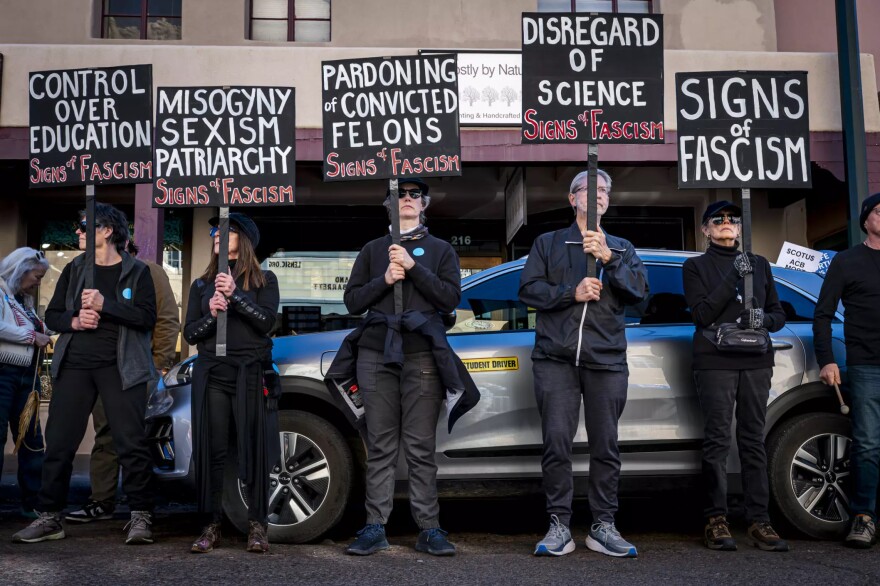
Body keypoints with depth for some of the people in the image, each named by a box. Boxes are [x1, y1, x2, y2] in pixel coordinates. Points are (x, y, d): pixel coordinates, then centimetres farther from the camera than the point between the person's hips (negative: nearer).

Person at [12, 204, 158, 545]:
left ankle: (140, 516, 3)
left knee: (131, 442, -6)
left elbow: (147, 317, -9)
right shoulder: (74, 270, 14)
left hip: (119, 367, -4)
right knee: (58, 441, 4)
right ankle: (50, 517, 15)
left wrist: (105, 304, -18)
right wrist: (74, 320, -8)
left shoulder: (136, 271, 2)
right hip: (74, 365, 4)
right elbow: (51, 315, 13)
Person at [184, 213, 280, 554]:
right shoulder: (202, 285, 15)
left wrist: (235, 294, -17)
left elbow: (266, 322, -8)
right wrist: (211, 315, -10)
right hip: (212, 375, 3)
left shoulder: (264, 280, 6)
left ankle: (257, 526, 2)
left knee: (254, 449, -4)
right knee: (211, 450, -1)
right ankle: (212, 526, 5)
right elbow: (189, 333, 9)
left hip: (251, 374, -3)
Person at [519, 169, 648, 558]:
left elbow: (640, 291, 3)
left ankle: (603, 526, 10)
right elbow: (528, 289, 2)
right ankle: (559, 526, 1)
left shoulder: (621, 247, 19)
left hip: (606, 358, 2)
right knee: (556, 442, -7)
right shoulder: (548, 243, 15)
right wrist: (572, 293, -11)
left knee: (605, 445, 2)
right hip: (556, 356, -1)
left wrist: (609, 258, -10)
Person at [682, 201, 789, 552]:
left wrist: (764, 319, -6)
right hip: (715, 362, -3)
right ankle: (716, 520, -2)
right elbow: (701, 314, -5)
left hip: (755, 362, 3)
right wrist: (733, 277, -12)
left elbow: (779, 314, 18)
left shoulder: (759, 264, 20)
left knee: (753, 440, 1)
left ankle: (758, 522, 2)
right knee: (717, 440, -6)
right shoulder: (696, 266, 8)